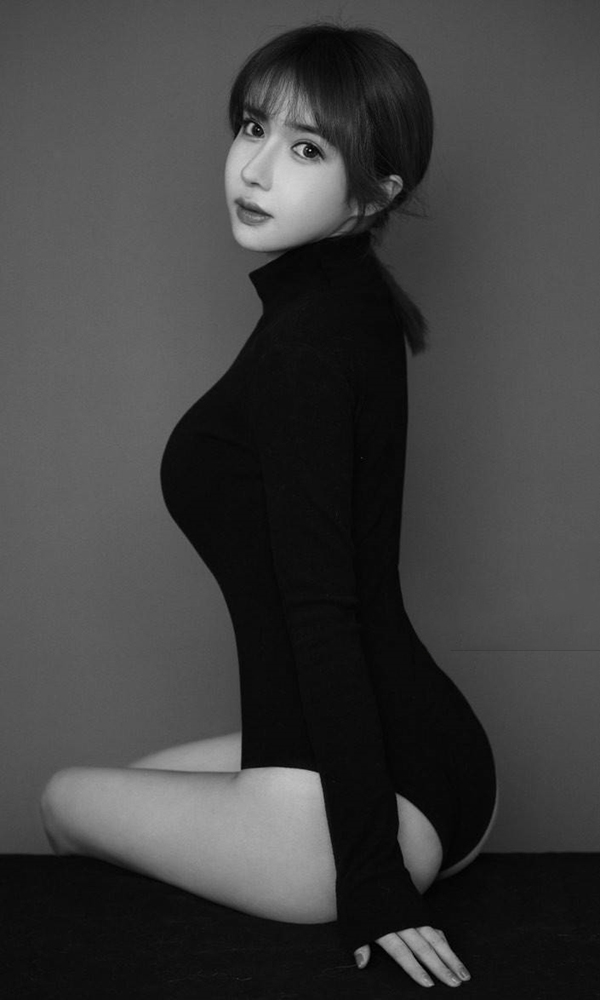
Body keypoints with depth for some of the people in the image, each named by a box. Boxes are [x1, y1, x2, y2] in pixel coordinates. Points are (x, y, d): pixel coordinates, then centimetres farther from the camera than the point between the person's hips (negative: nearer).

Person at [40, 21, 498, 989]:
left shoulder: (300, 347, -20)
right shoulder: (359, 308, 8)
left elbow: (321, 616, -23)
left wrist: (372, 880, -22)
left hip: (366, 806, -9)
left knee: (66, 799, 16)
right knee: (127, 780, 29)